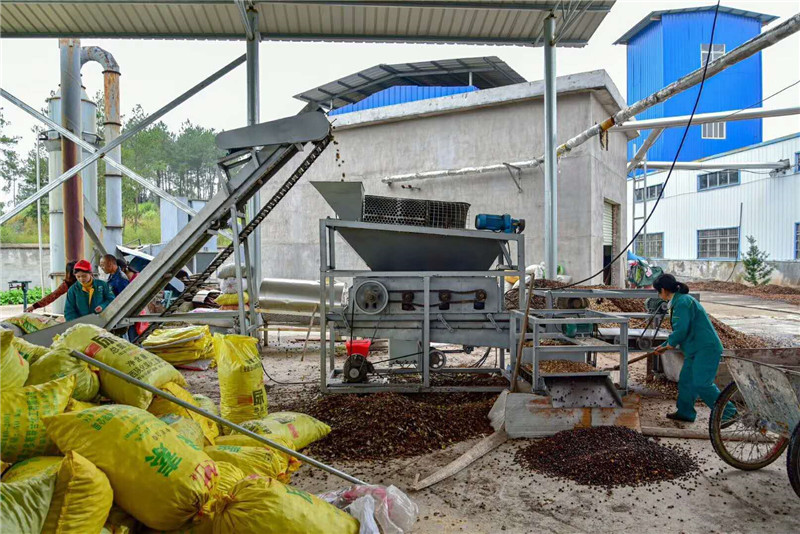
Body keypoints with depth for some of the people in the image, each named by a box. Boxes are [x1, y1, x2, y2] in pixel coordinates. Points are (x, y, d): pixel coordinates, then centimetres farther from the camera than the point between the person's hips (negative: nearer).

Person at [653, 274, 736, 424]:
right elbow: (679, 329, 26)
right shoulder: (678, 301, 16)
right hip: (695, 350, 11)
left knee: (702, 384, -14)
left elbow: (681, 330, -24)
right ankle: (685, 413, 23)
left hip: (706, 349, -11)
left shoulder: (683, 302, -18)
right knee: (685, 380, 13)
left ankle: (727, 413, -5)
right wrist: (665, 346, 25)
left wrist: (671, 343, -4)